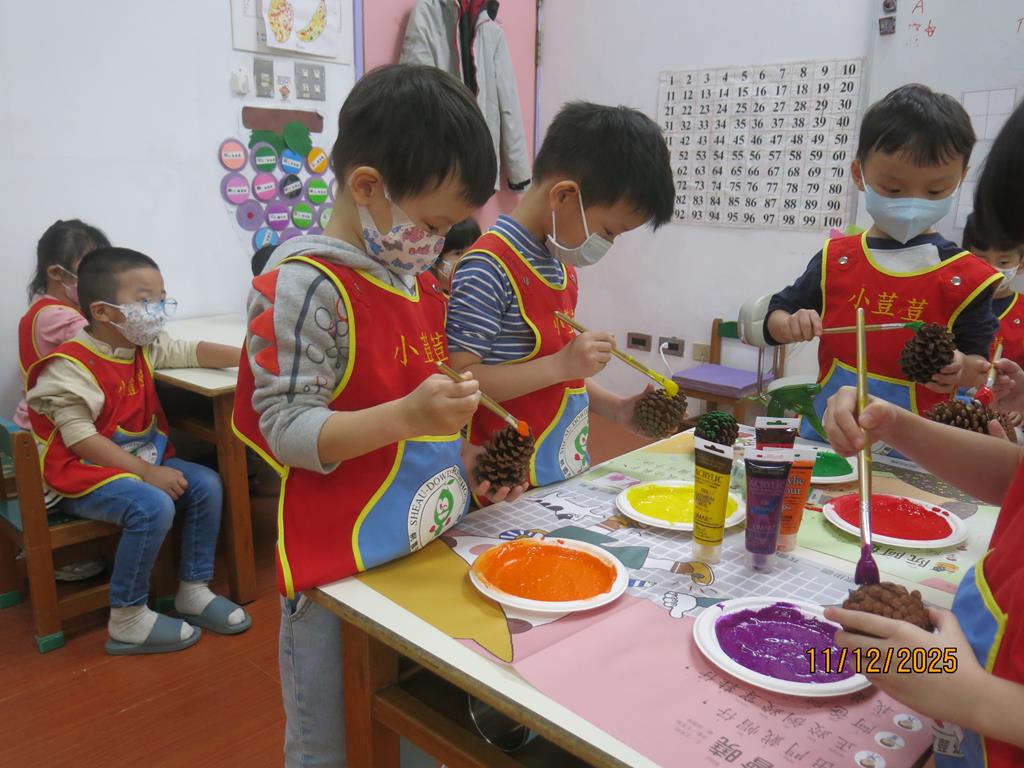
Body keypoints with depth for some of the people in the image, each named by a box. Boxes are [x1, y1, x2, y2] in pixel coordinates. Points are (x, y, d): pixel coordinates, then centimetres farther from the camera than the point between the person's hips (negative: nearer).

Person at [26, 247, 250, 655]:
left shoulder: (144, 346, 3)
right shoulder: (71, 366, -20)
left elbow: (189, 351, 14)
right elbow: (81, 439, -25)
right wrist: (146, 472, -29)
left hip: (142, 458, 8)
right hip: (82, 472, -8)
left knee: (206, 484, -8)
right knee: (153, 506, -31)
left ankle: (193, 591, 5)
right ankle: (127, 620, -14)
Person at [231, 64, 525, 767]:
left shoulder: (420, 280, 8)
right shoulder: (306, 287, -18)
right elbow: (285, 429, -21)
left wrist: (463, 458, 7)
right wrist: (405, 416, -33)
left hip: (430, 556, 8)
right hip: (342, 575, -7)